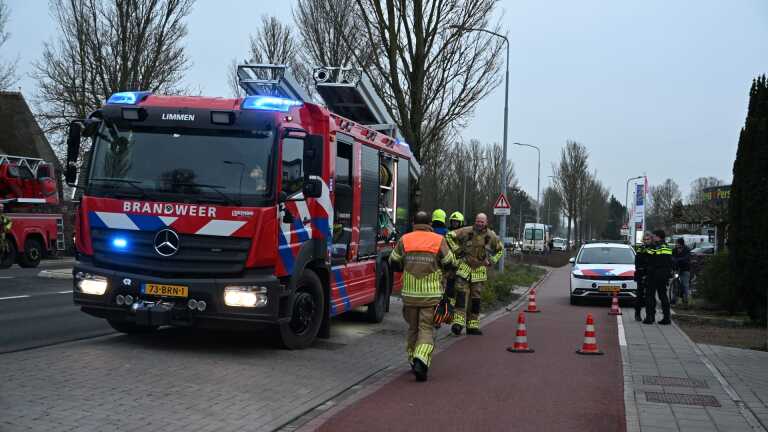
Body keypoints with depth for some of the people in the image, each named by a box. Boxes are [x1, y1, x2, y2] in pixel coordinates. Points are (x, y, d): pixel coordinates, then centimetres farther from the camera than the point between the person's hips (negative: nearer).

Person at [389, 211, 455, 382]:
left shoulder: (404, 240, 1)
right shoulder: (439, 240, -3)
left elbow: (393, 262, 8)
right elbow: (450, 263, 1)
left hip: (410, 293, 2)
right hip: (431, 294, -2)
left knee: (413, 328, 18)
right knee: (427, 329, 0)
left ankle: (414, 361, 29)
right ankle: (421, 362, -19)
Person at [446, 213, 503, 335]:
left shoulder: (491, 236, 2)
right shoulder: (467, 231, -7)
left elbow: (500, 249, 19)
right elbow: (449, 236, -2)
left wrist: (491, 261, 9)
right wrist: (456, 250, -7)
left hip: (479, 270, 3)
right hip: (465, 267, -3)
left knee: (475, 298, 7)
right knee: (462, 294, -15)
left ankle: (473, 326, 13)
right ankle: (459, 322, -20)